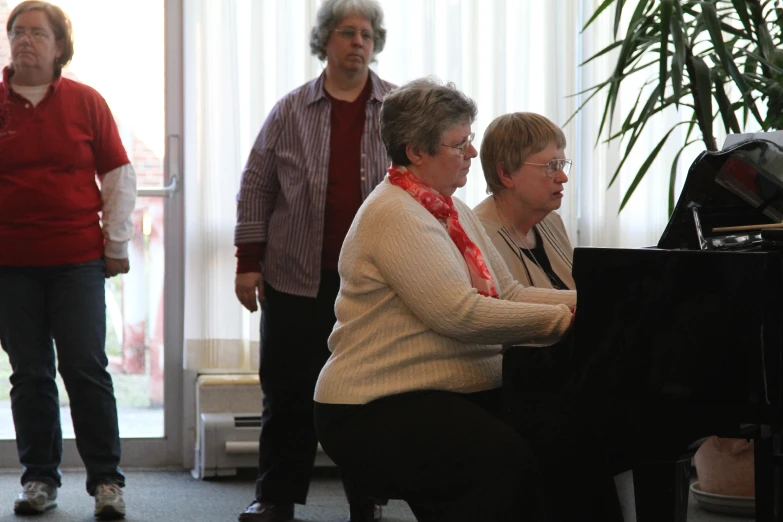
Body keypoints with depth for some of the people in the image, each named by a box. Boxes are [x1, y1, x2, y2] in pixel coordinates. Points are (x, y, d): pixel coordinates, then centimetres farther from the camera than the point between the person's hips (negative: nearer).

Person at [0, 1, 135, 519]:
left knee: (86, 368, -2)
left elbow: (119, 174, 7)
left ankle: (107, 481, 5)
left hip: (77, 259, -1)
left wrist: (117, 245, 5)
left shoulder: (85, 102, 4)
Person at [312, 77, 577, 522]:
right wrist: (562, 319, -18)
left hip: (451, 394, 9)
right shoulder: (395, 217, -13)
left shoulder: (453, 212, 18)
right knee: (507, 462, -31)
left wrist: (584, 302, -3)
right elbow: (460, 314, -21)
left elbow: (508, 293, 12)